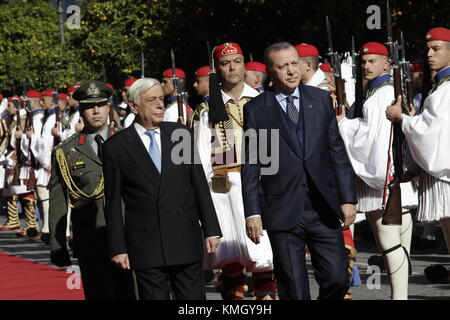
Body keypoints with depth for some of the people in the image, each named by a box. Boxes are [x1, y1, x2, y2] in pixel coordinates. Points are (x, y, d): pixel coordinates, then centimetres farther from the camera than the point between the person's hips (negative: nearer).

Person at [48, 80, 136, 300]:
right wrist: (57, 247, 3)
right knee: (100, 295, -2)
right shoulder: (65, 153, 5)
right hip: (92, 246, -1)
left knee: (131, 294, 2)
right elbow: (57, 204, 5)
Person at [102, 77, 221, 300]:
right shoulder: (116, 147, 0)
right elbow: (113, 202, 2)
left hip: (186, 241, 2)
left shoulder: (182, 135, 7)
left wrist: (211, 230, 5)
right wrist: (118, 248, -2)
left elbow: (199, 184, 9)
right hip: (145, 246, -2)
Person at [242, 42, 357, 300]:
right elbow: (251, 165, 2)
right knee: (294, 290, 0)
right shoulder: (256, 109, 2)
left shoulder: (320, 99, 10)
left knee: (338, 279, -2)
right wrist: (252, 213, -4)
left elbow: (337, 152, 9)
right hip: (283, 212, -2)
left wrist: (348, 198, 3)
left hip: (324, 210, 2)